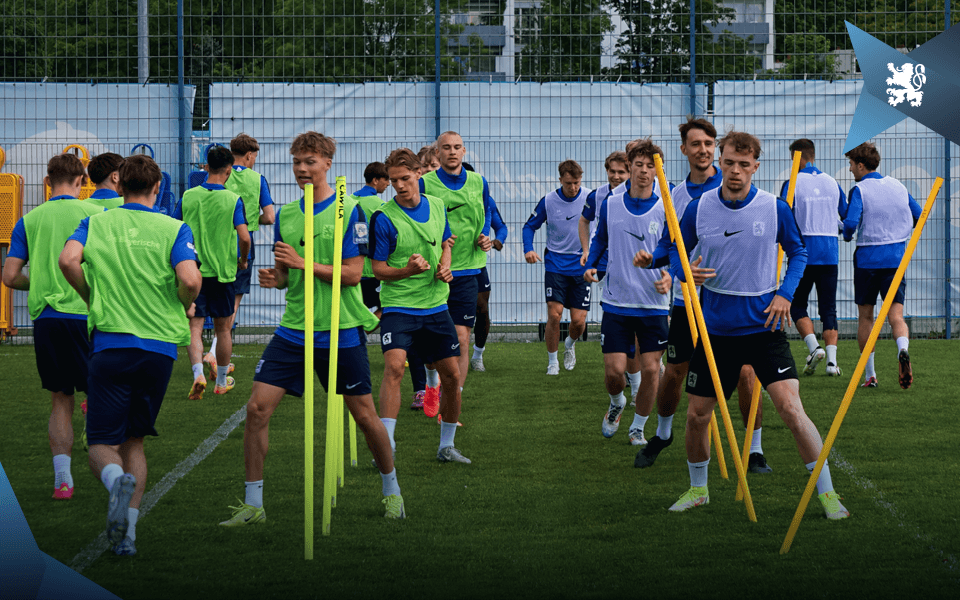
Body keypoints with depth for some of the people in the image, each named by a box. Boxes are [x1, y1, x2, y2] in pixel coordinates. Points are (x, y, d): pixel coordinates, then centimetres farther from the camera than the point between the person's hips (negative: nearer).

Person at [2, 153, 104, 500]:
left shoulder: (29, 220, 8)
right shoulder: (95, 214, -1)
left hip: (45, 317, 3)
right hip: (86, 314, -3)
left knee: (61, 401, 10)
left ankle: (62, 480, 2)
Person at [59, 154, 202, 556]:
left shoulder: (95, 224, 6)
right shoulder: (174, 229, 3)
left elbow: (68, 259, -13)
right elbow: (189, 279, -13)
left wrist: (90, 296, 5)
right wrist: (186, 307, 9)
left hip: (110, 343, -1)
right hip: (159, 346, 1)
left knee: (102, 443, 3)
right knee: (134, 442, 15)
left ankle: (117, 481, -33)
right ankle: (126, 533, 5)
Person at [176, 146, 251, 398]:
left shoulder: (188, 196, -1)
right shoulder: (233, 200, -7)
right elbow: (244, 237, -14)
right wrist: (242, 260, 6)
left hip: (192, 271, 1)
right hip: (222, 271, -1)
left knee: (194, 327, 0)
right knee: (223, 328, 14)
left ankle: (198, 373, -22)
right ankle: (221, 380, 25)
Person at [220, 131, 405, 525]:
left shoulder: (348, 212, -6)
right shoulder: (285, 215, 9)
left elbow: (352, 274, -12)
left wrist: (303, 263, -19)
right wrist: (274, 277, -7)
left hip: (341, 333, -4)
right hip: (293, 330, 4)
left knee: (364, 416, 5)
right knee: (257, 408, -8)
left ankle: (391, 490, 29)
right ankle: (252, 504, 0)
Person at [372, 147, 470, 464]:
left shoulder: (438, 206, 4)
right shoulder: (384, 218, -12)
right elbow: (378, 269, -9)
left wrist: (444, 266, 0)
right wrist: (407, 270, -26)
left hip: (436, 306, 5)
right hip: (398, 305, -5)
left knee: (452, 375, 7)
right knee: (394, 367, -24)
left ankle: (447, 446, 24)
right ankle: (386, 445, -22)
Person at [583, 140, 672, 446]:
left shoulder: (665, 210, -3)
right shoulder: (610, 205, 4)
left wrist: (669, 275, -18)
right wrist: (590, 265, 1)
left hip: (653, 304, -1)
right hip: (616, 302, 1)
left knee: (650, 369, -2)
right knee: (614, 370, -4)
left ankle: (638, 427, 18)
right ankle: (616, 404, 31)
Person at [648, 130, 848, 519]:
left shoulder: (776, 209, -5)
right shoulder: (698, 209, -2)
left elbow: (798, 251, 9)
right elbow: (676, 250, 12)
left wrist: (786, 293, -6)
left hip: (764, 324, -2)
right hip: (715, 327, 2)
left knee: (790, 407, -15)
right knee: (697, 414, 7)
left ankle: (827, 493, -5)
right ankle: (697, 489, 30)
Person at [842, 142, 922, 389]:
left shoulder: (860, 190, -8)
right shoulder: (898, 186, 8)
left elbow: (851, 222, -21)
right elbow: (920, 216, 15)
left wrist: (847, 235, 1)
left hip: (867, 259, -3)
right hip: (896, 259, 3)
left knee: (865, 316, 11)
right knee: (896, 315, -2)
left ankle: (869, 375, 15)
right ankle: (903, 350, -35)